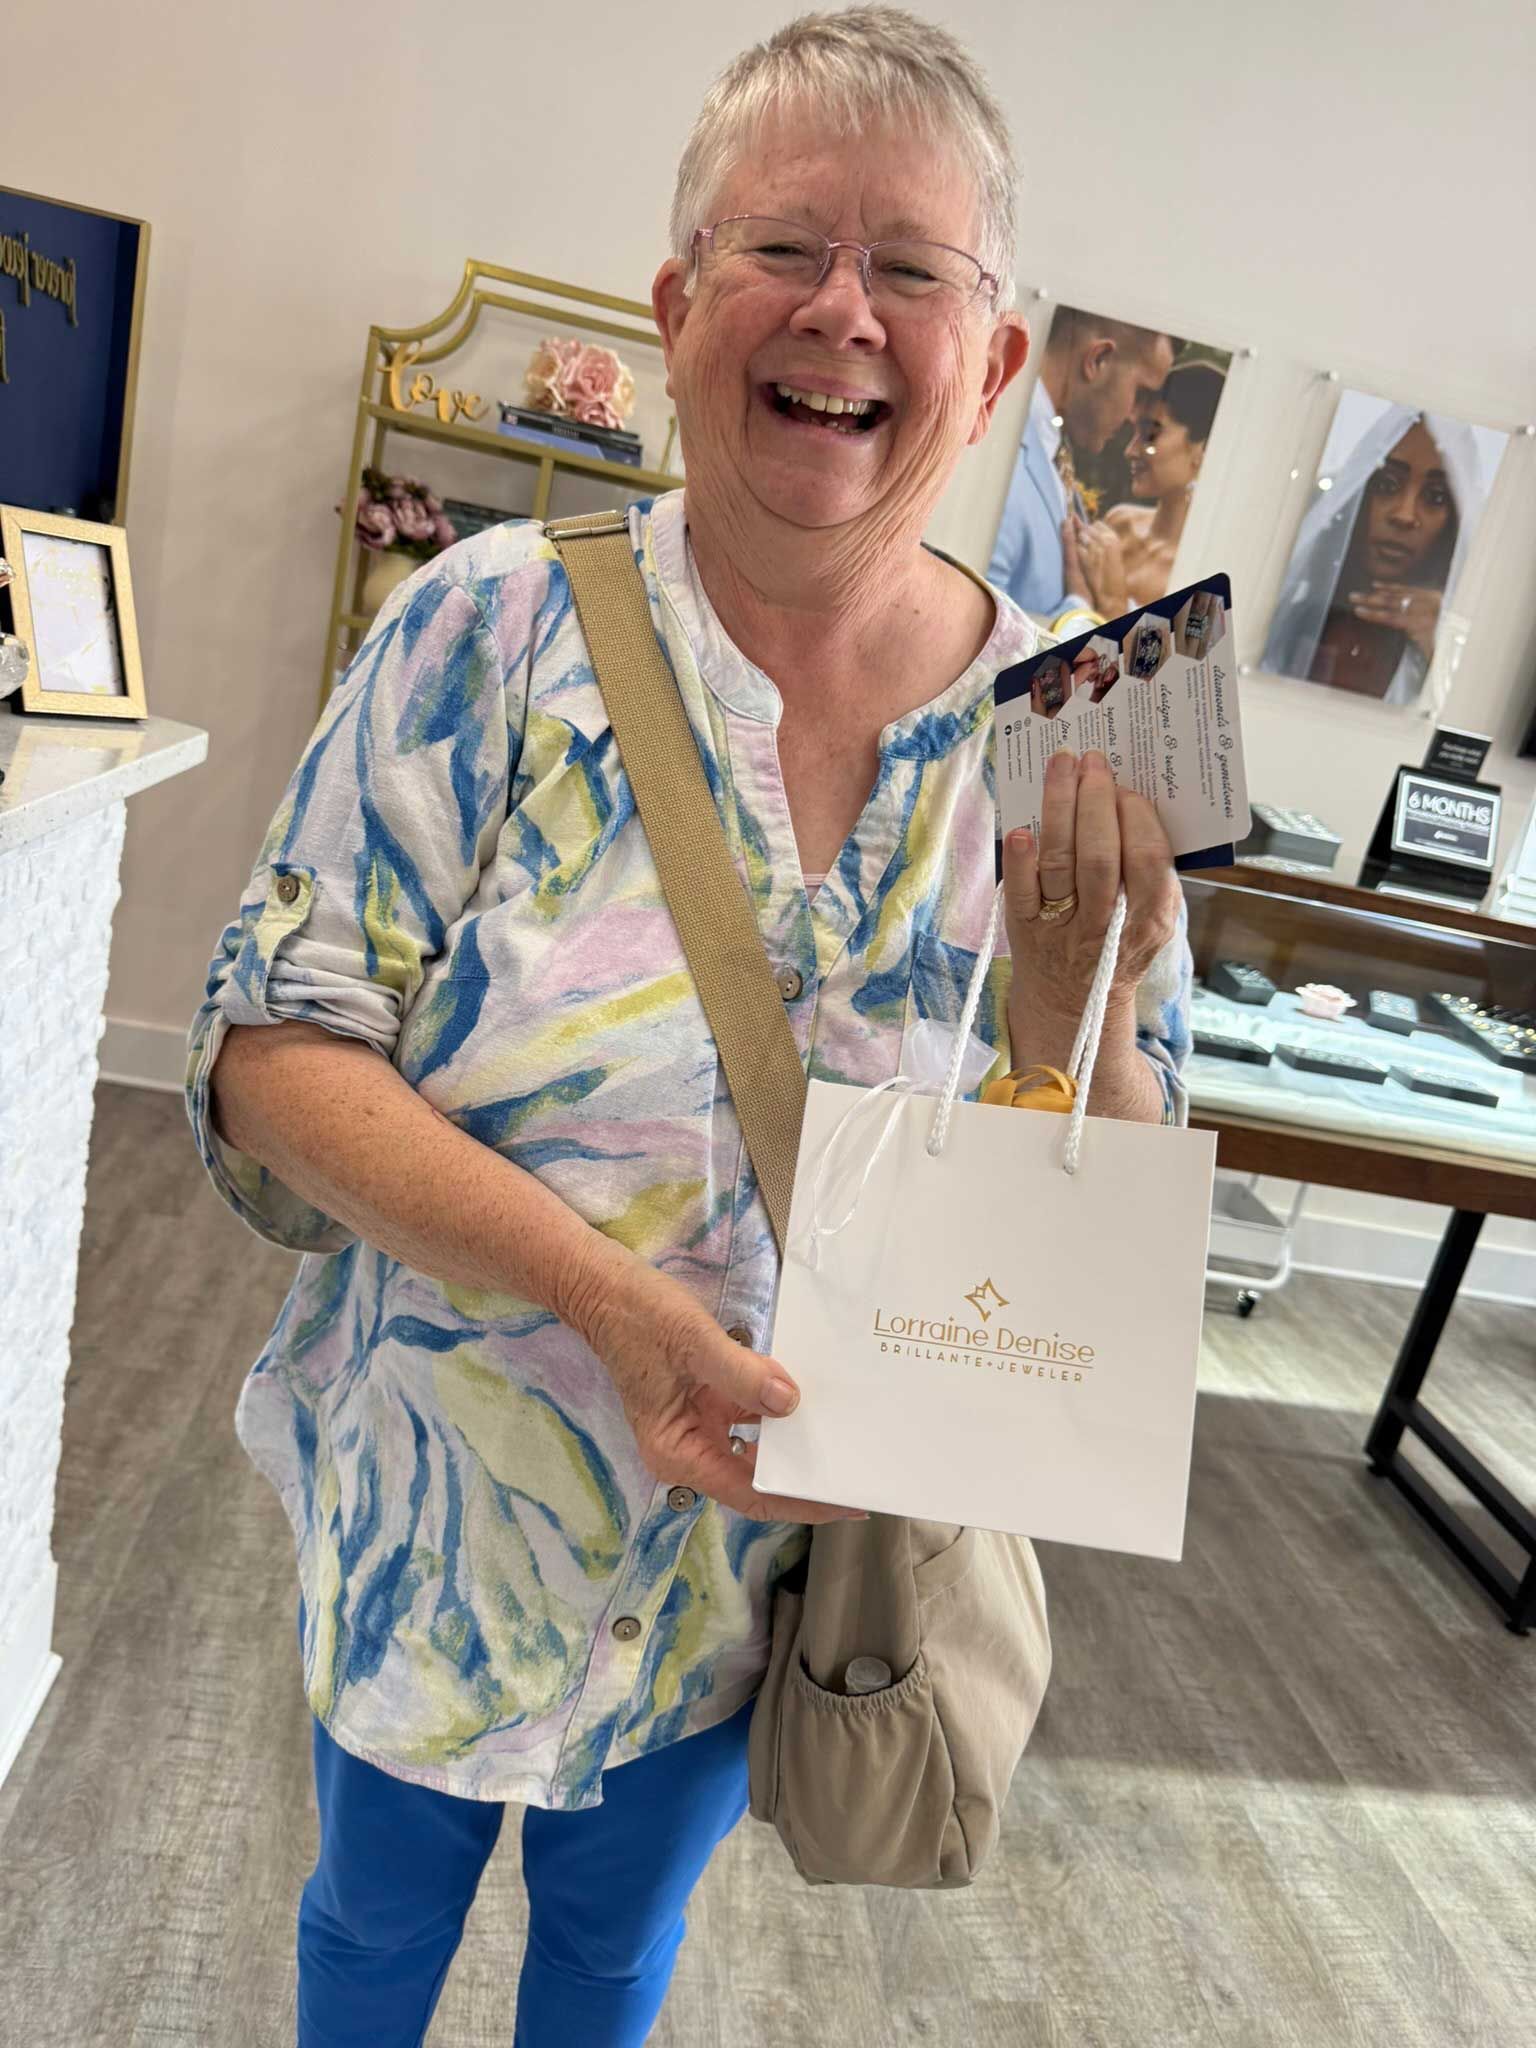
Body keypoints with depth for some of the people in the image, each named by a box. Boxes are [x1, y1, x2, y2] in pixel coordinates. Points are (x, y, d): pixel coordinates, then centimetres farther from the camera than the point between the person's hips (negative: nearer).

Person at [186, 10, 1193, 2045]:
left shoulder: (1071, 735, -11)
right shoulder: (501, 621, -16)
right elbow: (275, 1041, -18)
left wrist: (1073, 978, -27)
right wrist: (603, 1289, -31)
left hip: (778, 1545, 2)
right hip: (443, 1498, 0)